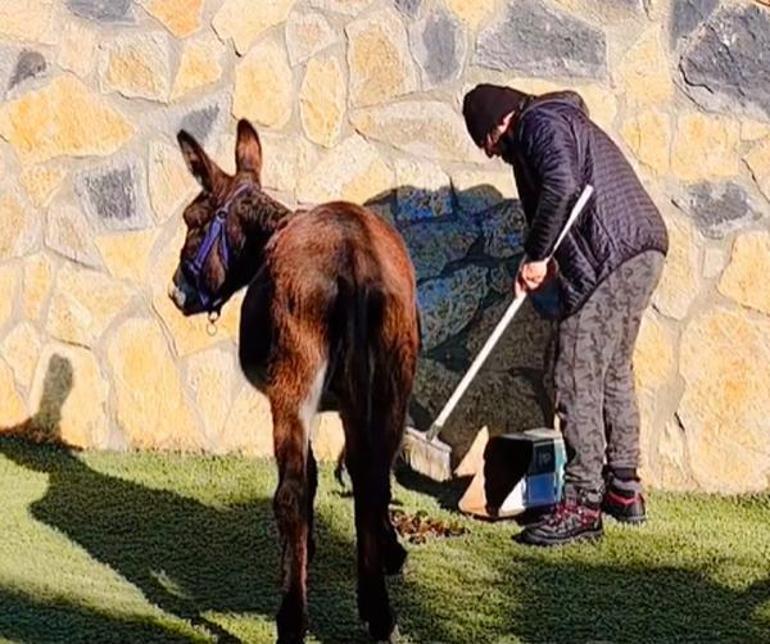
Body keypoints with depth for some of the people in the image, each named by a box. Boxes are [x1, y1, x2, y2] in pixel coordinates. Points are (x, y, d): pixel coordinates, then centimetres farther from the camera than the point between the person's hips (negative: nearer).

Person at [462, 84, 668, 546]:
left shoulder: (539, 123, -4)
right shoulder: (566, 121, 27)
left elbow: (561, 184, -22)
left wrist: (536, 256, -15)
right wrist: (552, 263, 14)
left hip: (609, 261, -11)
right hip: (645, 252, 11)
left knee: (577, 380, -8)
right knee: (615, 373, 19)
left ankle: (583, 504, -9)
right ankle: (624, 490, 27)